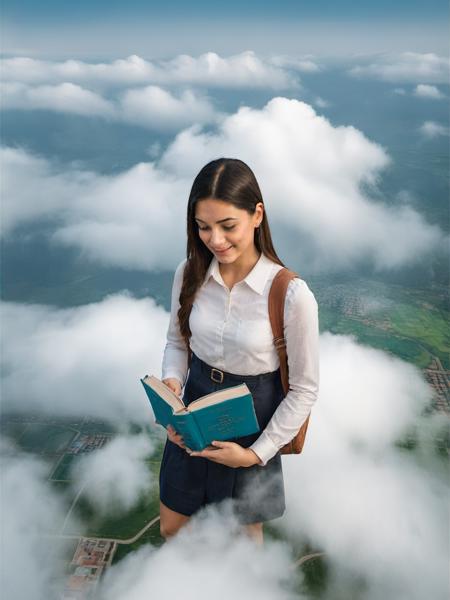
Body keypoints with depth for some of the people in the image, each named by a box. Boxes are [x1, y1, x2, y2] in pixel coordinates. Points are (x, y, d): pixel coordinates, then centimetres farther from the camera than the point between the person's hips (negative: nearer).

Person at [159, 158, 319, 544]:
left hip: (252, 424, -3)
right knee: (171, 528, 24)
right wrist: (171, 384, -15)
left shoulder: (292, 295, -25)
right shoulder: (190, 273, -12)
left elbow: (305, 389, -14)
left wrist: (258, 453, -15)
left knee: (244, 531, 23)